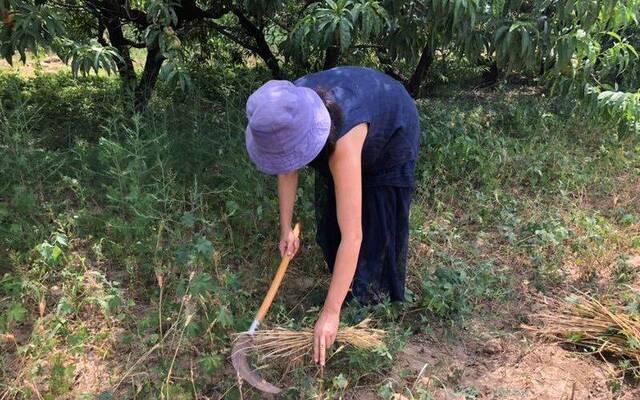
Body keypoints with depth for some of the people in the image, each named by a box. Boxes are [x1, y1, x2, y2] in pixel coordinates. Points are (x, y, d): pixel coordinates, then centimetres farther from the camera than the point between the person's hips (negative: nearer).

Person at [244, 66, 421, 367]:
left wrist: (330, 313, -43)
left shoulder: (343, 142, -47)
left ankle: (373, 303, 14)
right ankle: (348, 290, 28)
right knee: (330, 217, 8)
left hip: (391, 131, -5)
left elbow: (352, 235, -46)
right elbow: (287, 171, -10)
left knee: (375, 226, -6)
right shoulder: (286, 118, -31)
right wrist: (286, 228, -8)